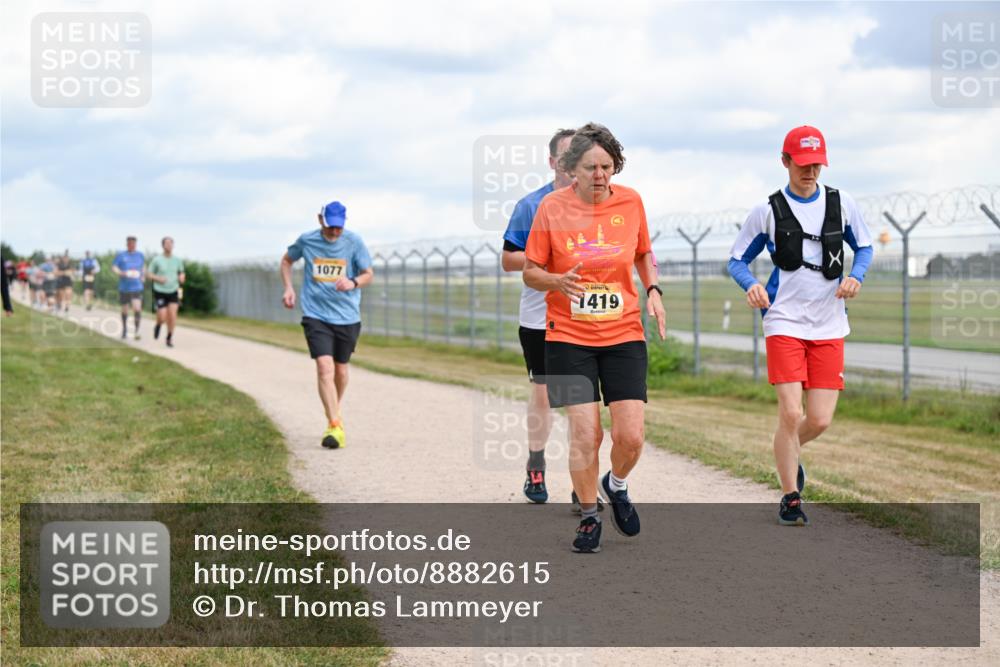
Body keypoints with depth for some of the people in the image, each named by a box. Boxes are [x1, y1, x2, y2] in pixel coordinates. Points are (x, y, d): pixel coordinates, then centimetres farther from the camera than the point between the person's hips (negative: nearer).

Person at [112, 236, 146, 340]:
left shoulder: (140, 255, 7)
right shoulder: (121, 255, -1)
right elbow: (113, 268, -6)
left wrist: (143, 276, 12)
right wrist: (123, 273, -22)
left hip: (137, 287, 0)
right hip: (124, 288, 0)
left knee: (137, 309, -17)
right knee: (125, 310, 12)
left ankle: (137, 330, -6)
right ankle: (124, 329, 33)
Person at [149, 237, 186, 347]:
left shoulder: (177, 260, 0)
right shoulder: (157, 260, -8)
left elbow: (181, 272, 17)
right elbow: (150, 275, 0)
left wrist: (182, 277, -6)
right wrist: (158, 278, -19)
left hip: (173, 292, 2)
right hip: (160, 293, -2)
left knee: (172, 314, -13)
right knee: (162, 318, -8)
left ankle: (170, 338, 5)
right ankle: (158, 325, 30)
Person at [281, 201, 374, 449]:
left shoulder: (354, 242, -4)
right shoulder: (306, 241, -2)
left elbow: (369, 274, 0)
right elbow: (287, 260, 17)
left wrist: (353, 282, -22)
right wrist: (288, 288, 3)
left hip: (347, 316, 1)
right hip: (315, 315, -1)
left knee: (341, 368, 13)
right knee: (324, 366, -17)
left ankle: (334, 411, 41)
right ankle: (335, 425, -21)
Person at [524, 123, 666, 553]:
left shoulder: (630, 202, 0)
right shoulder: (552, 208, -6)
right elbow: (530, 272, 0)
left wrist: (653, 291, 0)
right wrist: (557, 282, -21)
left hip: (624, 336, 2)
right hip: (569, 339, -2)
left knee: (631, 436, -5)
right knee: (585, 435, -7)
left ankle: (616, 486, 28)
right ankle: (589, 516, 15)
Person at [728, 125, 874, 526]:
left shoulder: (842, 204, 5)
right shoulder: (767, 211, -1)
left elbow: (864, 247, 17)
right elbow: (737, 260, 5)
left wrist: (856, 276, -5)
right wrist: (751, 284, -17)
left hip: (829, 327, 3)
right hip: (784, 324, -2)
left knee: (820, 420, -1)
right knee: (791, 413, -13)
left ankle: (790, 453, 34)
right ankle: (790, 497, 3)